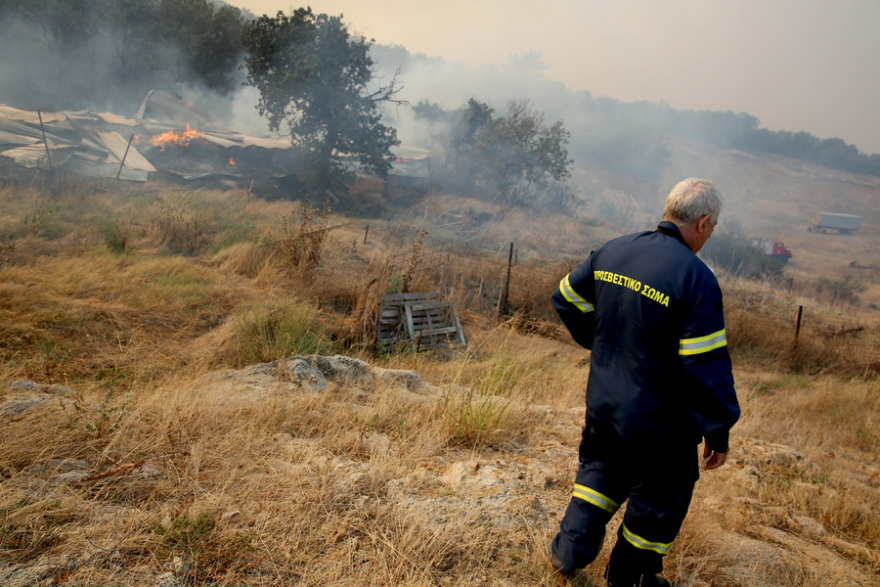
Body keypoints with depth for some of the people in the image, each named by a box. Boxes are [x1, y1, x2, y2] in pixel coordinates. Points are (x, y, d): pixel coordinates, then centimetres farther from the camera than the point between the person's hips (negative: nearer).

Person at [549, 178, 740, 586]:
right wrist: (719, 432, -12)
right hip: (659, 422, -5)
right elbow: (706, 366, -23)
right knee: (658, 501, 17)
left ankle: (569, 552, 33)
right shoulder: (696, 278, -23)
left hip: (602, 403, 6)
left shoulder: (612, 251, -3)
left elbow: (566, 298, 10)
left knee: (599, 473, 28)